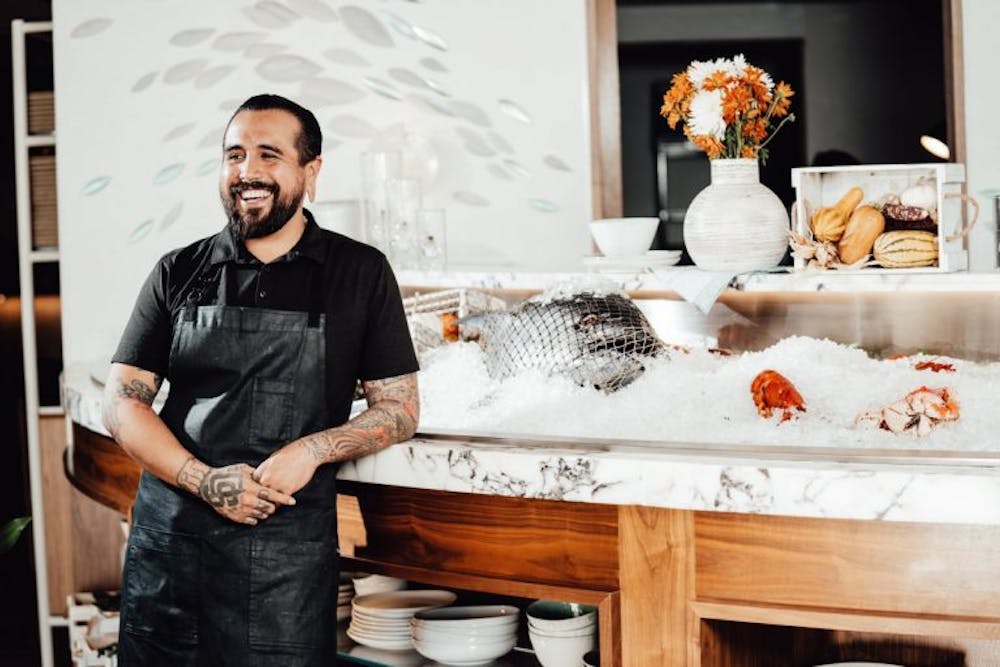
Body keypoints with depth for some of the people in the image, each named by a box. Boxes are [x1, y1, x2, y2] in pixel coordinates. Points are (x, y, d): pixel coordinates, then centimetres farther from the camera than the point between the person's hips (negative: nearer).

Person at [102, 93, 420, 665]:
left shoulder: (360, 273, 3)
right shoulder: (179, 274, 7)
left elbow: (401, 410, 4)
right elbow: (123, 404, 4)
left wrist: (312, 450, -14)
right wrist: (205, 482, -12)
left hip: (289, 552, -2)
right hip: (168, 538, 2)